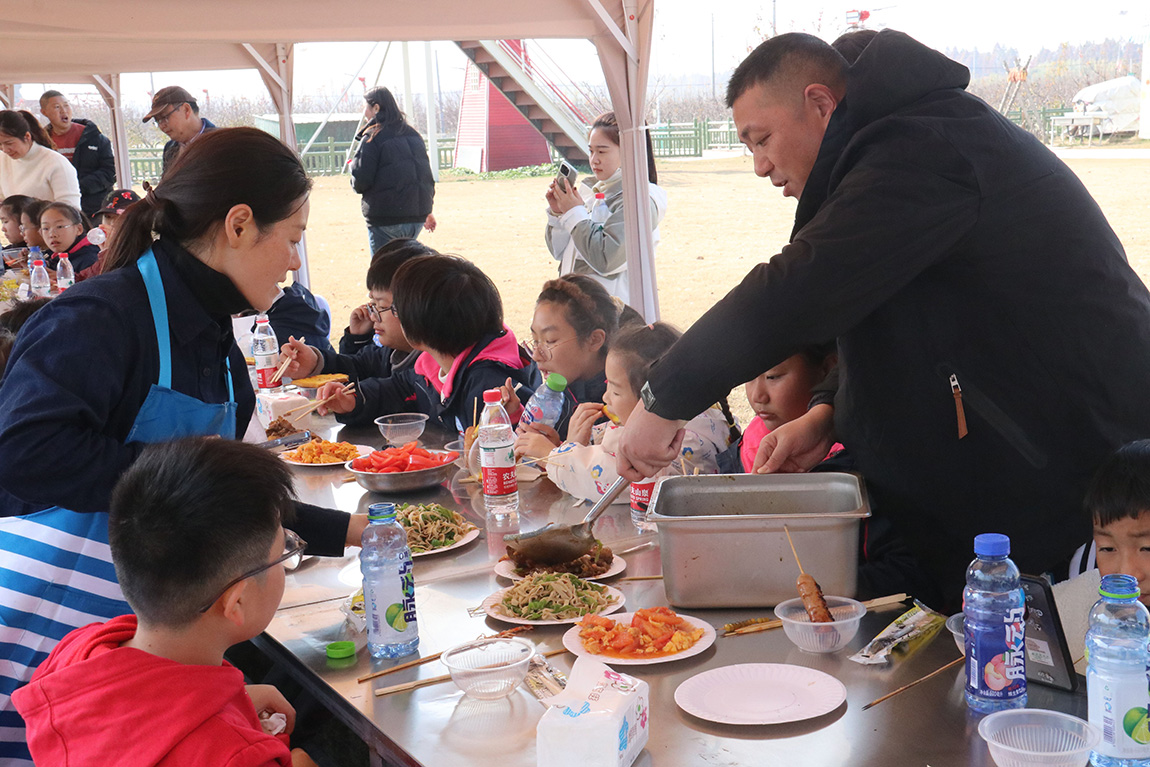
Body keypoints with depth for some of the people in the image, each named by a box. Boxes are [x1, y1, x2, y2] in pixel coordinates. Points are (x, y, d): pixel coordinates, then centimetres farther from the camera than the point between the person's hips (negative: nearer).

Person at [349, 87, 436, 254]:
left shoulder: (372, 137, -9)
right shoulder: (413, 135, 12)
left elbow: (361, 181, -14)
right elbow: (427, 175, 17)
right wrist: (427, 210, 26)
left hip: (386, 219, -7)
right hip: (417, 217, 7)